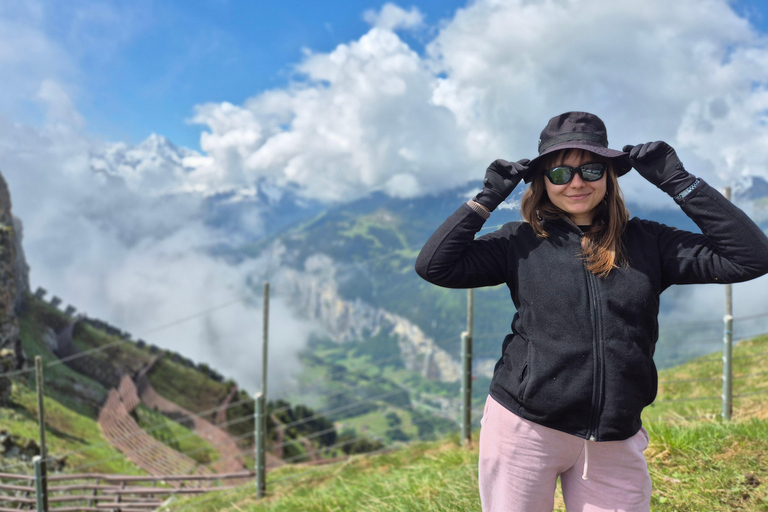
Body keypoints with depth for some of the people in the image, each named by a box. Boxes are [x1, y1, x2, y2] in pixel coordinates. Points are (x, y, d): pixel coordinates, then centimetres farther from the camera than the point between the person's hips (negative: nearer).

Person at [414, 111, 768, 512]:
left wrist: (677, 181, -2)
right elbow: (433, 266, -5)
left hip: (615, 443, 2)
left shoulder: (647, 242, 5)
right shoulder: (522, 242, 2)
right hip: (523, 429, -1)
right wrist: (487, 198, -4)